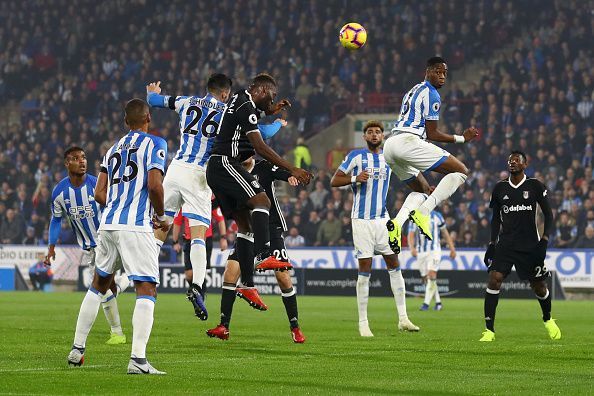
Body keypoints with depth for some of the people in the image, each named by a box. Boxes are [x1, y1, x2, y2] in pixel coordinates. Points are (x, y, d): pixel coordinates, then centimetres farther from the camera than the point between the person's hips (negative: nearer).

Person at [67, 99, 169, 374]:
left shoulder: (114, 149, 19)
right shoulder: (155, 144, 0)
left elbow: (100, 194, 13)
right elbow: (154, 185, -14)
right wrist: (161, 216, 1)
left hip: (108, 224, 6)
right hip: (136, 227, -6)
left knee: (99, 285, 22)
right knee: (147, 290, -6)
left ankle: (77, 349, 24)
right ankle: (138, 359, -18)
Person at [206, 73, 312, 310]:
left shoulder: (240, 98, 19)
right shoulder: (246, 106, -12)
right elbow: (260, 147, -20)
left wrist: (273, 110, 45)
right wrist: (292, 170, -20)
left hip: (216, 170, 10)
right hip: (225, 163, -10)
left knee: (245, 223, 7)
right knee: (261, 200, -26)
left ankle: (247, 284, 4)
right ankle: (263, 256, -44)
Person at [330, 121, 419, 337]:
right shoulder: (356, 156, -3)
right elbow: (334, 181, -3)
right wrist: (355, 178, -20)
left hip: (382, 218, 4)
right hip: (362, 219, -4)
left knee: (394, 266, 2)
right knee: (364, 271, -4)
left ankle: (403, 319, 6)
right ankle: (363, 323, 1)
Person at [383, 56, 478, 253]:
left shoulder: (413, 91, 29)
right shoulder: (431, 94, -1)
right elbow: (432, 134, -3)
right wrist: (461, 138, 6)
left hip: (390, 145, 9)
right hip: (408, 142, -9)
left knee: (422, 190, 25)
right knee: (461, 171, -4)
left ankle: (397, 222, -4)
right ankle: (422, 212, -17)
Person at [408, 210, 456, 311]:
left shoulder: (436, 216, 4)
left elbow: (445, 233, 13)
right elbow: (411, 235, -6)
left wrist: (452, 248, 10)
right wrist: (412, 248, -24)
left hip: (434, 250, -2)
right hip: (421, 252, 2)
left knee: (431, 275, -18)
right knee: (426, 279, 3)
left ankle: (426, 303, -19)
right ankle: (438, 302, 16)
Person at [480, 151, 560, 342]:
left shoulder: (535, 186, -1)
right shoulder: (500, 188, 7)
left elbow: (548, 214, 1)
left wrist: (544, 240, -10)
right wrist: (492, 243, 8)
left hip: (530, 245, -1)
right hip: (505, 243, 2)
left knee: (539, 286, 6)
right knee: (494, 279, -17)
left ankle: (548, 320, 37)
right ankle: (489, 330, -16)